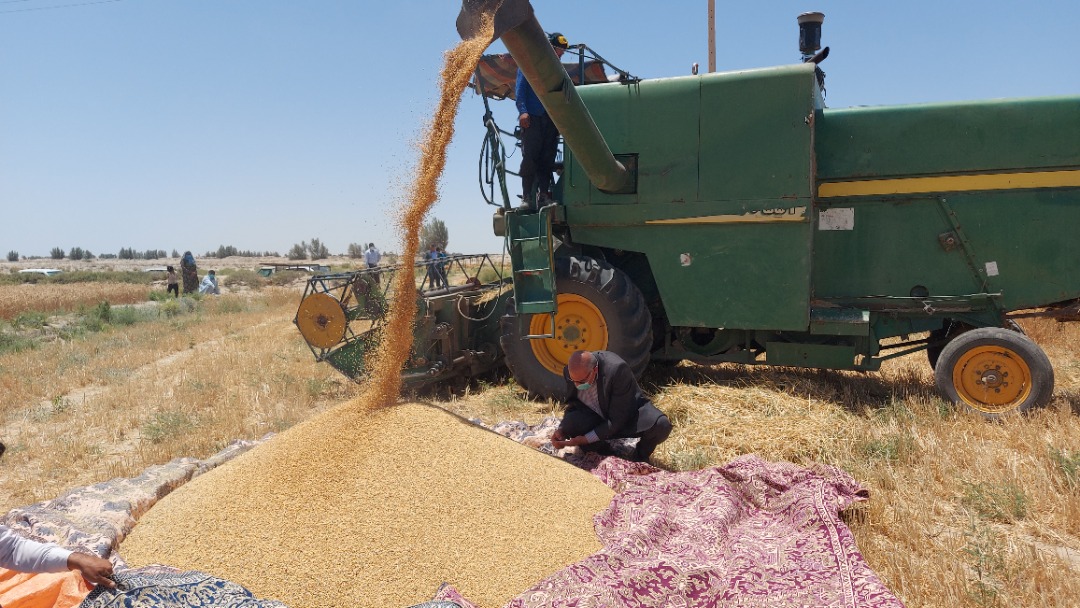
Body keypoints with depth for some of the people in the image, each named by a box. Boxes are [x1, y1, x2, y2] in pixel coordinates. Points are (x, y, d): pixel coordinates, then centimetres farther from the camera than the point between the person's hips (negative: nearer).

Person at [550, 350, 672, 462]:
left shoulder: (617, 369, -33)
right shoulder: (570, 371, -17)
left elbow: (617, 420, -28)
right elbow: (573, 404, -1)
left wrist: (585, 439, -31)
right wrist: (561, 430, -18)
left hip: (628, 414, -3)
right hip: (596, 418, 3)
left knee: (662, 425, -32)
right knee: (570, 424, -29)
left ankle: (640, 456, 2)